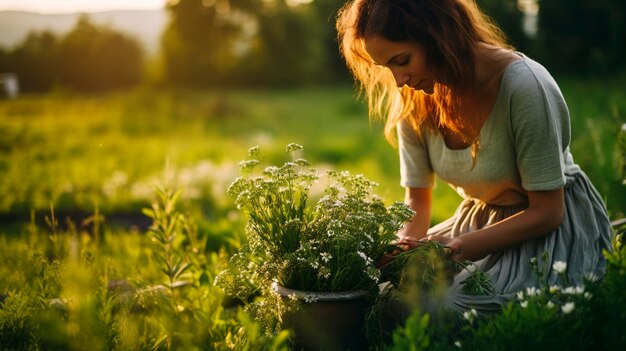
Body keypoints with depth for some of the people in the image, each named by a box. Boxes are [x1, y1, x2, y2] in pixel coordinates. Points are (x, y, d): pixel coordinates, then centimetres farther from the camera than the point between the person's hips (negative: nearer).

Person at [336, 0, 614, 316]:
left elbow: (546, 212, -20)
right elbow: (417, 201, 0)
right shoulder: (413, 98, -8)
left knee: (459, 305, -27)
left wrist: (456, 248, -30)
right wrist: (408, 248, -22)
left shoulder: (523, 84, -26)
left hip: (555, 226, -5)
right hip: (479, 219, 6)